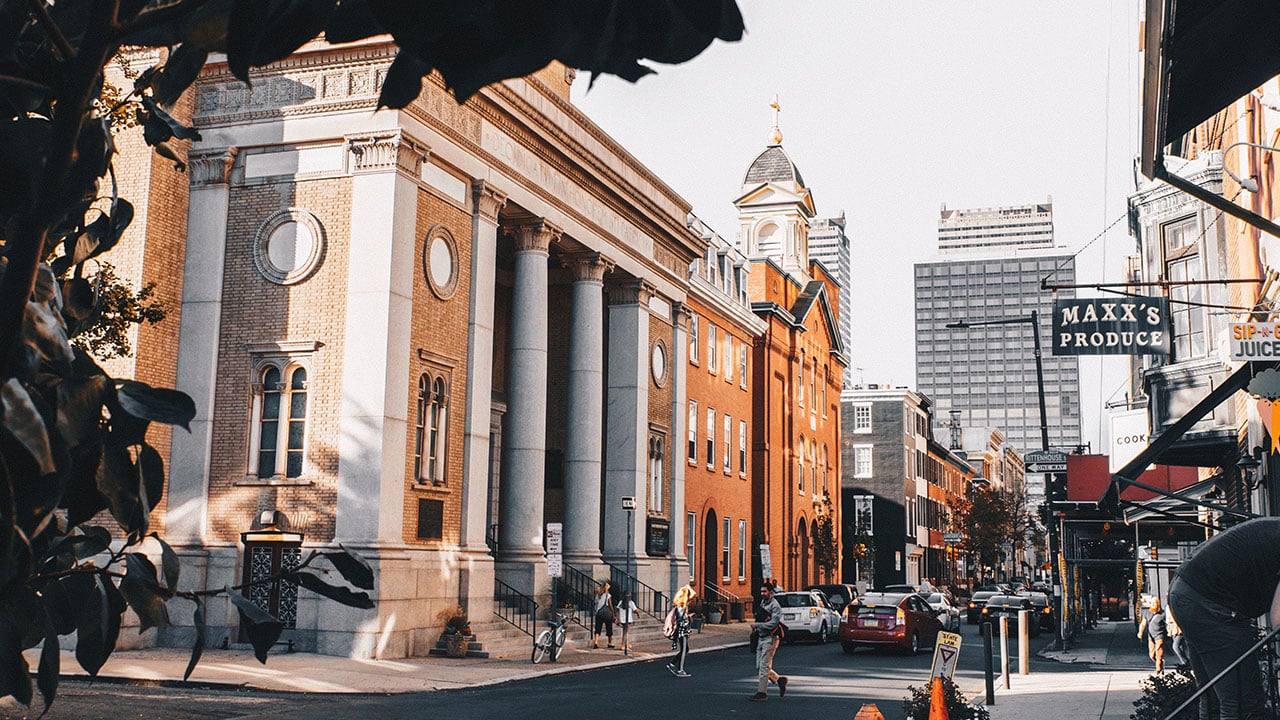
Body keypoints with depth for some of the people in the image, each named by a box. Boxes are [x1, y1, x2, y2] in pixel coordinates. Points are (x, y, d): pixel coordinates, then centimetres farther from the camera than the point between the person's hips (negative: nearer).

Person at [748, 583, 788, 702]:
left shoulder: (775, 606, -12)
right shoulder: (762, 603, 14)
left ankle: (762, 692, -4)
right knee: (759, 666, 10)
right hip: (761, 638, 9)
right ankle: (779, 679, 24)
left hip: (770, 639, -9)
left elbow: (773, 624, -21)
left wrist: (756, 625, -16)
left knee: (764, 666, -8)